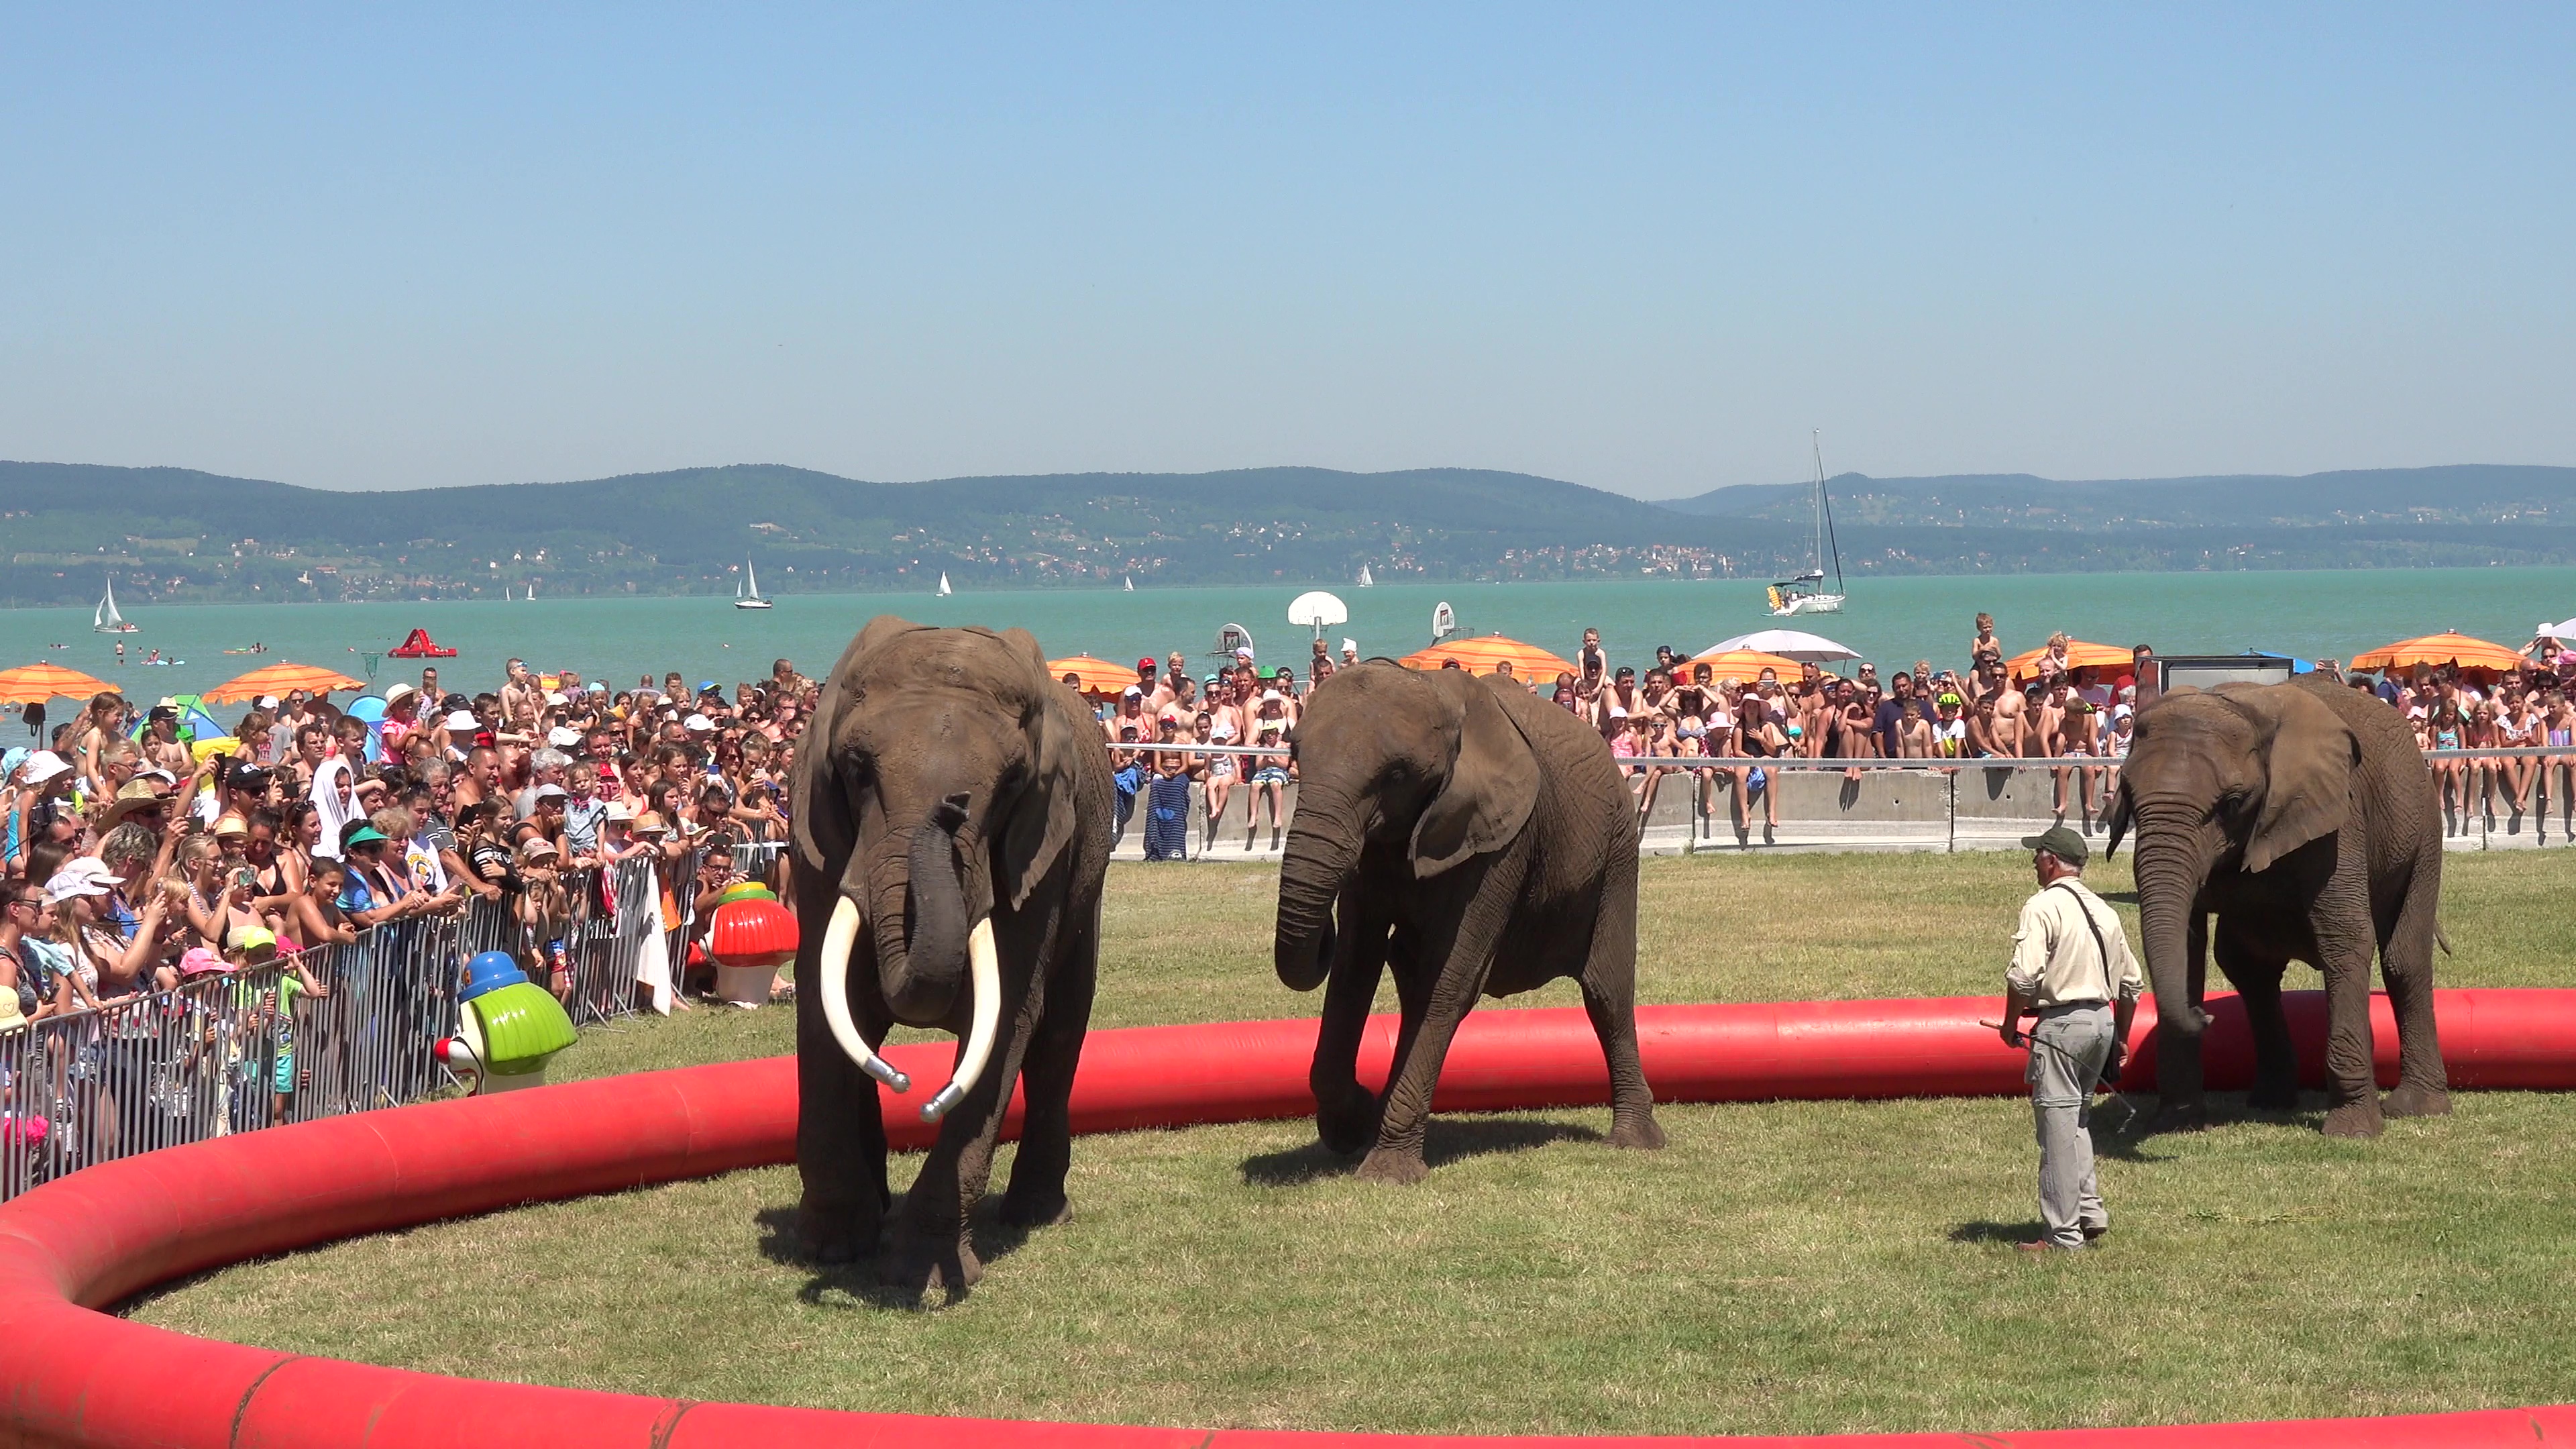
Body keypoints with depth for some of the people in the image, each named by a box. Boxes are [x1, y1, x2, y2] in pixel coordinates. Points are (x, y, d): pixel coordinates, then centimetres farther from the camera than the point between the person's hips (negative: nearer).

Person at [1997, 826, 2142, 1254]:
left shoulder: (2043, 906, -10)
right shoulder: (2103, 910, 14)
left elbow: (2024, 976, -20)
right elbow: (2132, 981, 18)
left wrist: (2010, 1025, -5)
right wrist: (2120, 1039, 26)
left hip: (2062, 1022, -8)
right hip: (2102, 1021, 8)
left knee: (2057, 1125, -4)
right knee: (2078, 1119, 21)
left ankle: (2063, 1234, -2)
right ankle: (2090, 1211, 17)